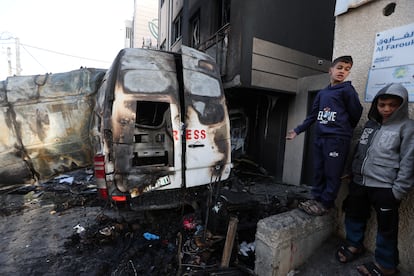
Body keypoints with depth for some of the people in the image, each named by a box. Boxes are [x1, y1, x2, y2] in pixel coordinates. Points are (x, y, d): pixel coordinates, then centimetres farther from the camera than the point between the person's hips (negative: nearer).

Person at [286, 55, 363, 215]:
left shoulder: (347, 90, -1)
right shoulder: (322, 93, 16)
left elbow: (356, 113, 1)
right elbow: (313, 115, 17)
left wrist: (344, 130, 12)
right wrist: (297, 131, 14)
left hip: (337, 140, -6)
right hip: (320, 138, 6)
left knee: (332, 174, 1)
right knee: (318, 172, 12)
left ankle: (326, 203, 14)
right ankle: (317, 198, 25)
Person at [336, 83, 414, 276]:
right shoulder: (370, 124, 9)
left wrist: (398, 191, -13)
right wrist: (353, 174, 14)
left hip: (385, 188, -5)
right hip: (359, 183, 6)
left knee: (387, 227, 9)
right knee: (354, 215, 19)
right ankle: (354, 245, 40)